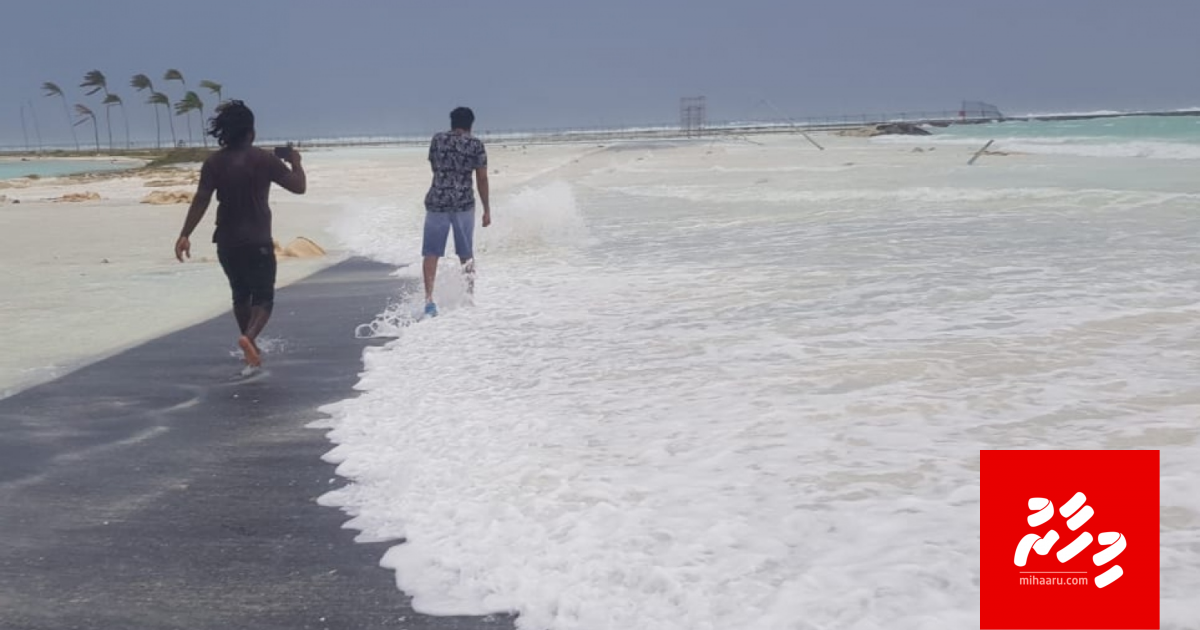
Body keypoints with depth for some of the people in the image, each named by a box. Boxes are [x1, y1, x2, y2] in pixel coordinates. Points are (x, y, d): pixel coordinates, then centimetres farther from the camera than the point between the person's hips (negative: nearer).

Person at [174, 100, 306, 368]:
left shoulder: (214, 162, 0)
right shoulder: (264, 159, -8)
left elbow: (201, 200, -5)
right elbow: (299, 186, -3)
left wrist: (185, 235, -3)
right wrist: (296, 162, 15)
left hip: (227, 242, 4)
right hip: (257, 242, -4)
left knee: (241, 295, 21)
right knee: (263, 298, 1)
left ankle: (251, 346, 33)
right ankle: (249, 337, -26)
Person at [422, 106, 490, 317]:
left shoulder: (437, 139, 5)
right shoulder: (476, 144, 0)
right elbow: (482, 179, 0)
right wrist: (487, 209, 5)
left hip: (437, 201, 0)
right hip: (464, 202, 0)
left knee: (431, 253, 3)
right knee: (466, 254, 15)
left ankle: (429, 299, -10)